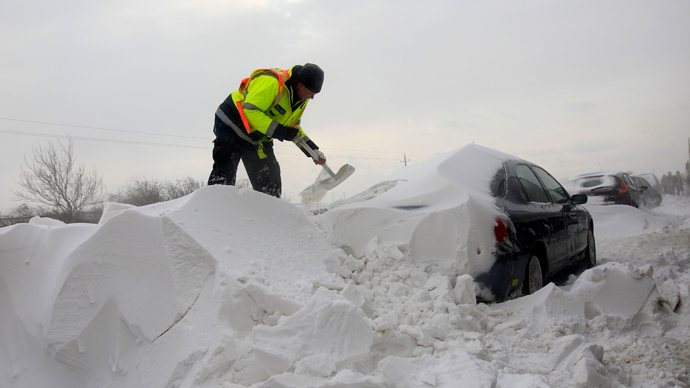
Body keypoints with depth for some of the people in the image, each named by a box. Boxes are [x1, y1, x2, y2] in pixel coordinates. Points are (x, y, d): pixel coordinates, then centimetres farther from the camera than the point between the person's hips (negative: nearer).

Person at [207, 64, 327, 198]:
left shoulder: (301, 99, 1)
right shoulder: (272, 82, -27)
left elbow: (293, 127, 14)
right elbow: (250, 111, -32)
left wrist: (313, 150, 4)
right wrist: (280, 131, -34)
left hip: (259, 140, 8)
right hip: (233, 124, -8)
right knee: (223, 177, -14)